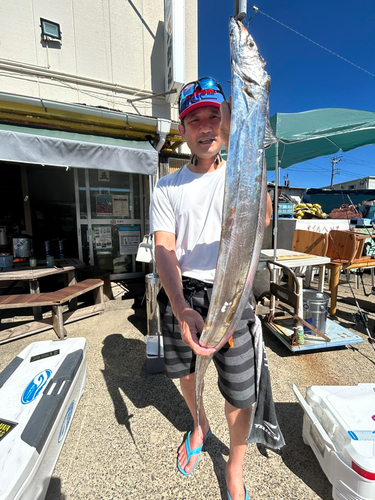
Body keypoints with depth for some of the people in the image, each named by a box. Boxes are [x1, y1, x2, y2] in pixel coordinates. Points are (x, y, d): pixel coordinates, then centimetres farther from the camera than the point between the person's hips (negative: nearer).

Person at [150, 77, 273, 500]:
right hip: (180, 294, 3)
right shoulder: (167, 187, 3)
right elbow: (164, 251, -8)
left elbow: (262, 219, -20)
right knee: (185, 370, 22)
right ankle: (199, 426, 58)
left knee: (239, 391, 7)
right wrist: (181, 308, -23)